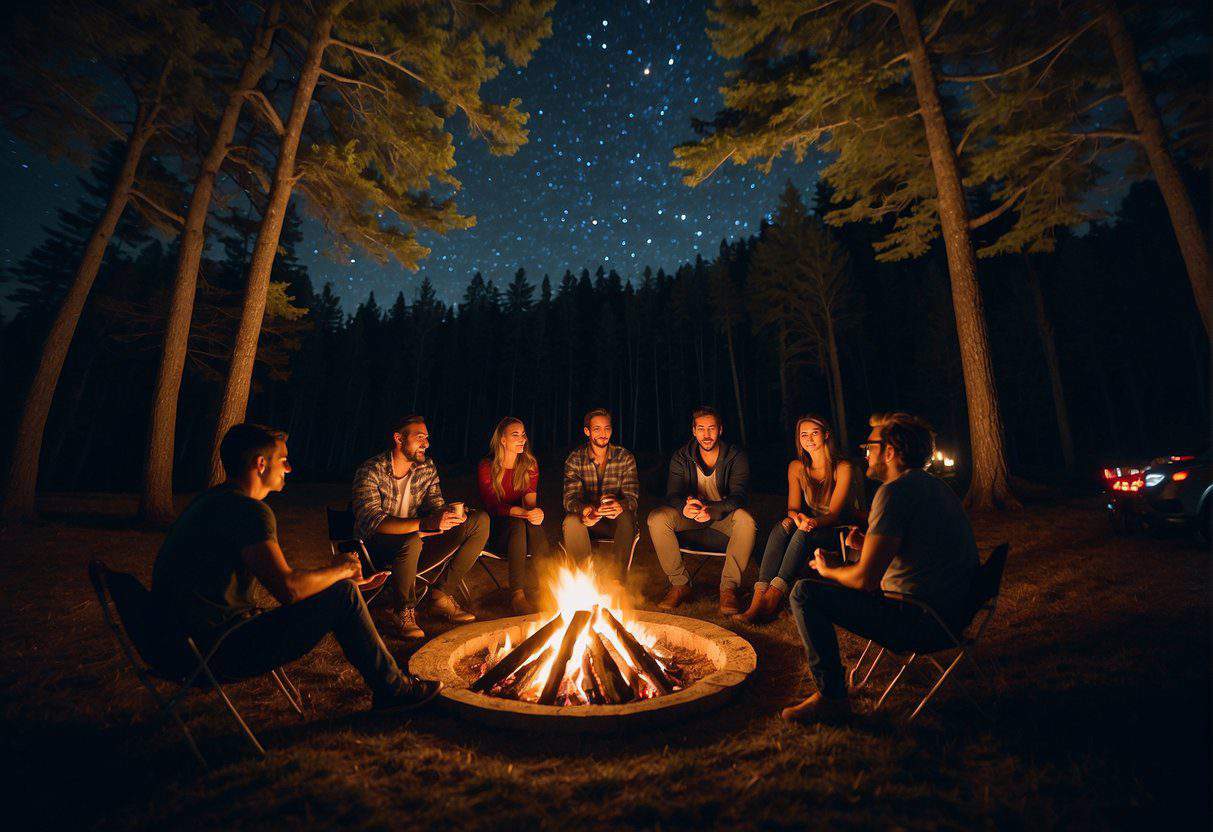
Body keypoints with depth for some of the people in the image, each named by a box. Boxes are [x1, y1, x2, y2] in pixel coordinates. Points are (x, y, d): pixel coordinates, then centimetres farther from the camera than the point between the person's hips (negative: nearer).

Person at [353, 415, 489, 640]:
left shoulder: (427, 468, 3)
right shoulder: (370, 471, -16)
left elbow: (436, 507, 1)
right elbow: (372, 522, -29)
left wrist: (452, 514, -25)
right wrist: (425, 524, -42)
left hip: (417, 542, 6)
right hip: (378, 550, -6)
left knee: (480, 521, -10)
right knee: (411, 541, -42)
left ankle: (441, 594, -7)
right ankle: (406, 609, -12)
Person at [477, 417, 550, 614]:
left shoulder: (529, 464, 4)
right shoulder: (486, 467, -7)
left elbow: (530, 497, -5)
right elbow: (492, 505, -18)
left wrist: (534, 511, -32)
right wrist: (524, 513, -36)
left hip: (521, 523, 3)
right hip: (496, 528, -2)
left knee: (534, 525, -33)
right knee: (518, 523, -36)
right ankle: (517, 593, -42)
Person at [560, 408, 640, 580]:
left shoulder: (625, 457, -4)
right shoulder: (575, 459, -4)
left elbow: (632, 496, -11)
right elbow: (570, 498, -14)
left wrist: (620, 505, -38)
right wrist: (586, 510, -40)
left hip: (615, 520, 0)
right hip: (587, 516, 0)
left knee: (627, 517, -34)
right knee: (572, 522, -32)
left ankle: (616, 578, -25)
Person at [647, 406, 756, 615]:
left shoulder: (735, 457, -11)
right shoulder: (681, 457, -6)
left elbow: (739, 496, -22)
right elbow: (672, 494, -14)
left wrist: (712, 510, -43)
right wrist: (685, 506, -41)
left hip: (723, 514, -1)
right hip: (690, 514, 2)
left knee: (746, 521, -35)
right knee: (656, 519, -25)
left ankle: (728, 588, -19)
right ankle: (680, 584, -12)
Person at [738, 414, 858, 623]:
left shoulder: (842, 468, -11)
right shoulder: (796, 467, 1)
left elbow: (834, 514, -17)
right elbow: (792, 508, -4)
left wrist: (814, 522, -39)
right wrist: (798, 517, -29)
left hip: (838, 529, -3)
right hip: (810, 523, 4)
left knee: (804, 533, -35)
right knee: (782, 527, -30)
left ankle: (774, 595, -42)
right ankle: (759, 595, -41)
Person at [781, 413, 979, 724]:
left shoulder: (894, 493, -20)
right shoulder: (934, 485, 11)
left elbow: (866, 579, -24)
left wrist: (826, 570, -4)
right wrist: (867, 545, 12)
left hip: (918, 619, -10)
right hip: (951, 612, 10)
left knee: (805, 593, -10)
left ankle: (832, 696, 0)